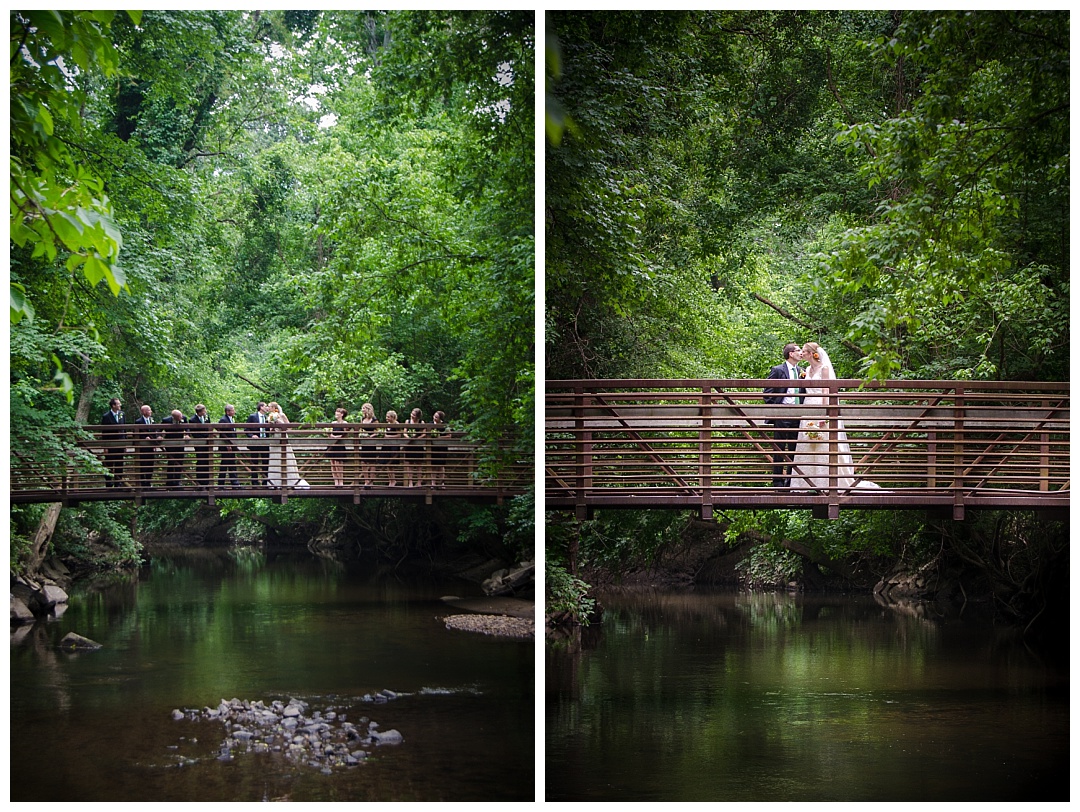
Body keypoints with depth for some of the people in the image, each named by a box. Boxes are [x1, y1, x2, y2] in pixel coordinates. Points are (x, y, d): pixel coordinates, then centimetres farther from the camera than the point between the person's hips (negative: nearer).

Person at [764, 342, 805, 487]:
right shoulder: (777, 370, -5)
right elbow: (768, 393, -5)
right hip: (782, 415, -6)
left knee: (794, 448, 9)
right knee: (779, 448, -1)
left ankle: (791, 478, 16)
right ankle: (778, 480, 2)